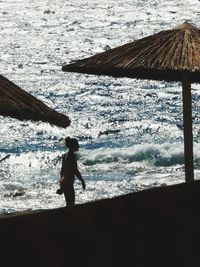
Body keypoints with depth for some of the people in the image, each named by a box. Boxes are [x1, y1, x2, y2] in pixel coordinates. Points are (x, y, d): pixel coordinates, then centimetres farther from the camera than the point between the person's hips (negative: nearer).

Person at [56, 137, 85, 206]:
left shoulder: (65, 155, 11)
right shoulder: (72, 156, -15)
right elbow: (75, 171, -18)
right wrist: (82, 181, -10)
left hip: (63, 182, 9)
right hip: (68, 183, -9)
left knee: (69, 203, 15)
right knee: (71, 204, -5)